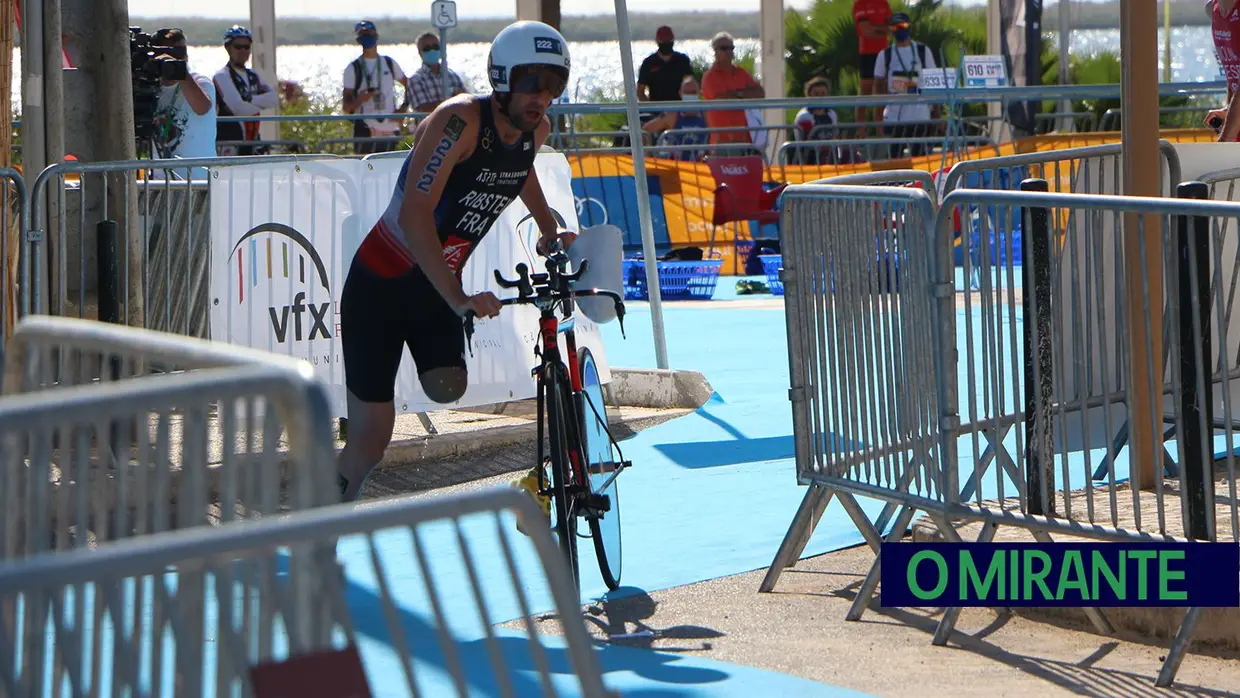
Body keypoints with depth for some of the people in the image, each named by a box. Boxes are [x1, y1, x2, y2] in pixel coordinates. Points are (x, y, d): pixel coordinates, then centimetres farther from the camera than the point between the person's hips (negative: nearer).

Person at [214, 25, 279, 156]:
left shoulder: (254, 77, 16)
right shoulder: (222, 76, -7)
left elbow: (274, 100, -1)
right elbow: (239, 108, -20)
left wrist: (249, 99, -15)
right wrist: (262, 102, -4)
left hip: (252, 144, 7)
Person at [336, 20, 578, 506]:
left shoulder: (536, 130, -3)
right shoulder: (461, 120, -26)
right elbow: (414, 215, -36)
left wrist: (549, 230, 15)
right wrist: (458, 298, -43)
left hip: (437, 285, 7)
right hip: (382, 284, -7)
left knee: (448, 389, -16)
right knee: (369, 443, -9)